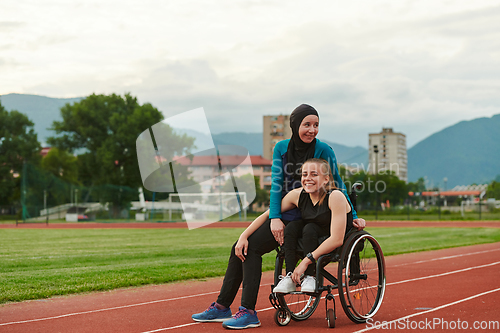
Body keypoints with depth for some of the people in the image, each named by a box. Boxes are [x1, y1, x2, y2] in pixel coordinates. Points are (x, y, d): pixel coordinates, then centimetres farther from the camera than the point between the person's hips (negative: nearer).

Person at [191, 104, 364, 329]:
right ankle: (222, 306, 5)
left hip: (304, 217, -6)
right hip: (281, 213, 6)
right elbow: (277, 184, -3)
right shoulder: (281, 148, 4)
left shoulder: (323, 150, -9)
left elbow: (337, 185, -2)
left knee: (251, 247, -19)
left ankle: (248, 313, -16)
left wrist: (352, 216, -4)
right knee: (240, 247, -5)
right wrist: (275, 217, -14)